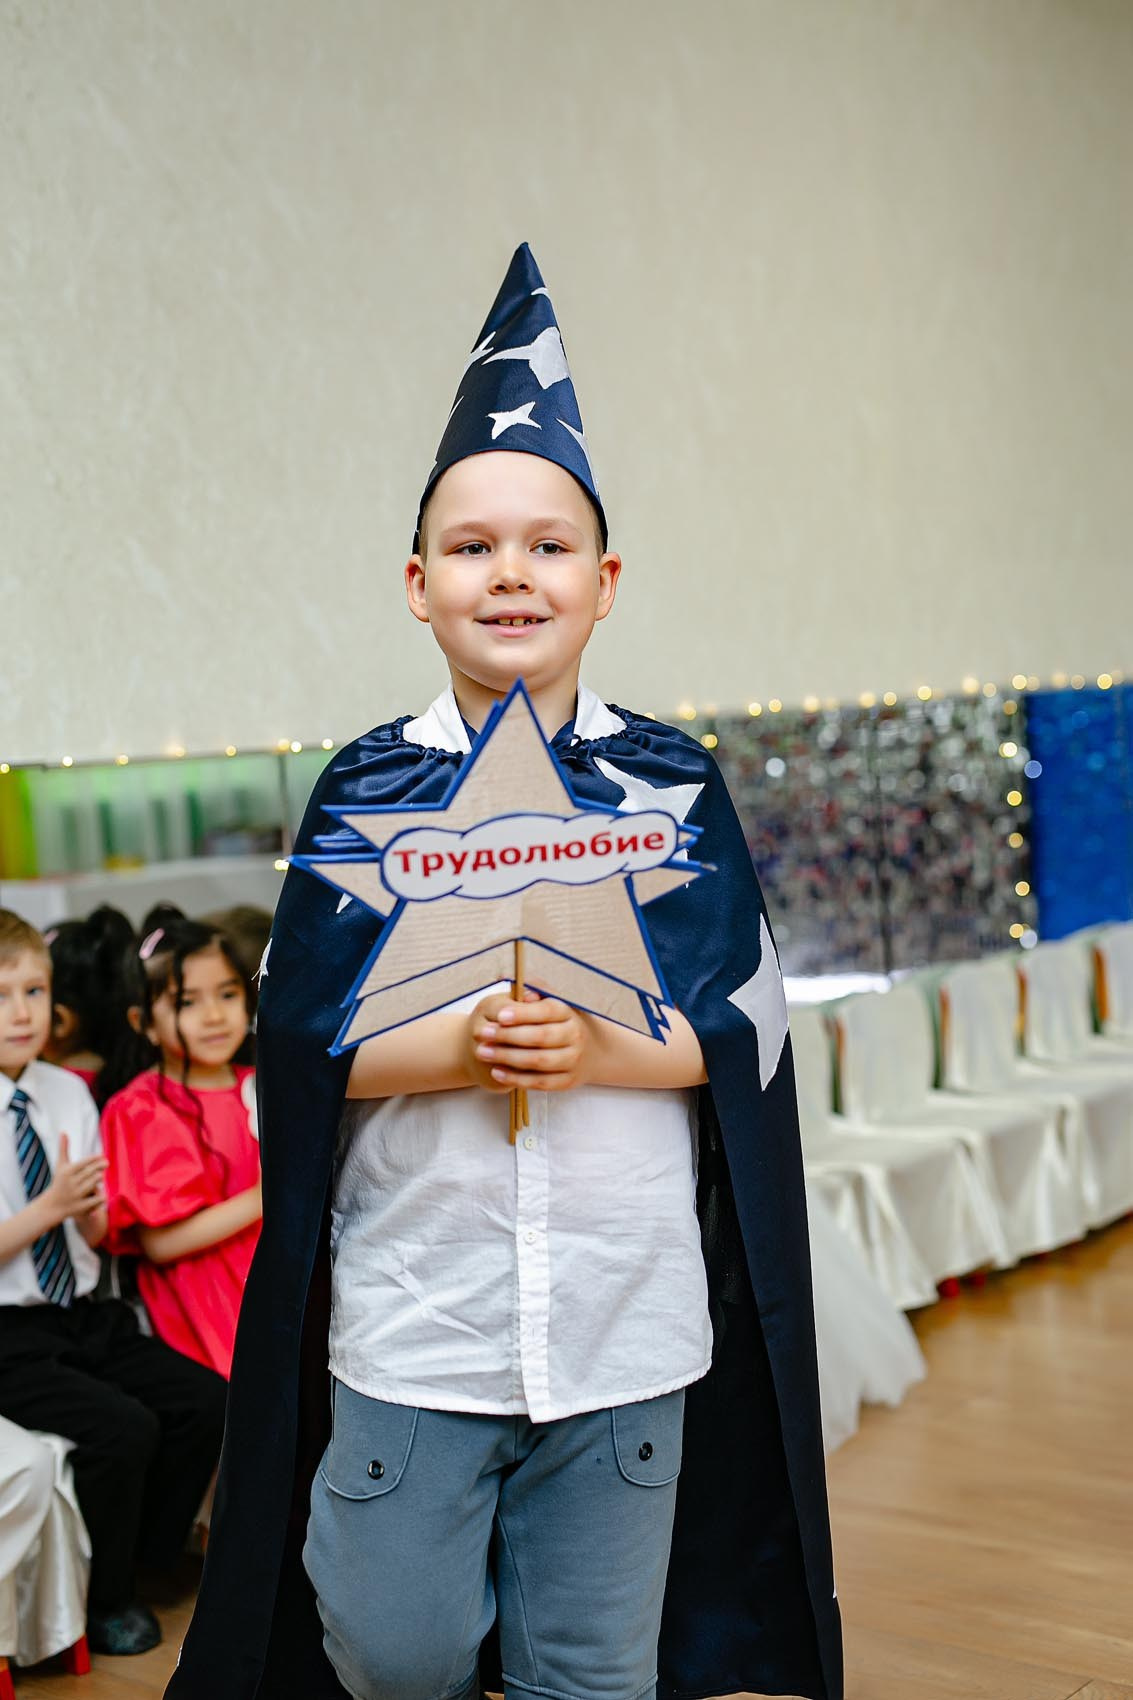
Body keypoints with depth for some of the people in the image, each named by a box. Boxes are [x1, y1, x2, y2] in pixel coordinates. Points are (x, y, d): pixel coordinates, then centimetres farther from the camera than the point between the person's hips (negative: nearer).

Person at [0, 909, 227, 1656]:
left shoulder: (69, 1092, 4)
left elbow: (98, 1233, 8)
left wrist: (89, 1210, -14)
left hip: (84, 1316, 6)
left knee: (205, 1400, -8)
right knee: (122, 1427, -23)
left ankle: (145, 1558, 14)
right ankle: (103, 1600, 2)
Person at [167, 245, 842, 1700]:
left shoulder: (673, 785, 1)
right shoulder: (367, 788, 0)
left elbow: (748, 1029, -1)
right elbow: (298, 1041, -3)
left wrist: (600, 1046, -19)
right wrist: (459, 1047, -20)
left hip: (627, 1317, 1)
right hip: (410, 1310, 0)